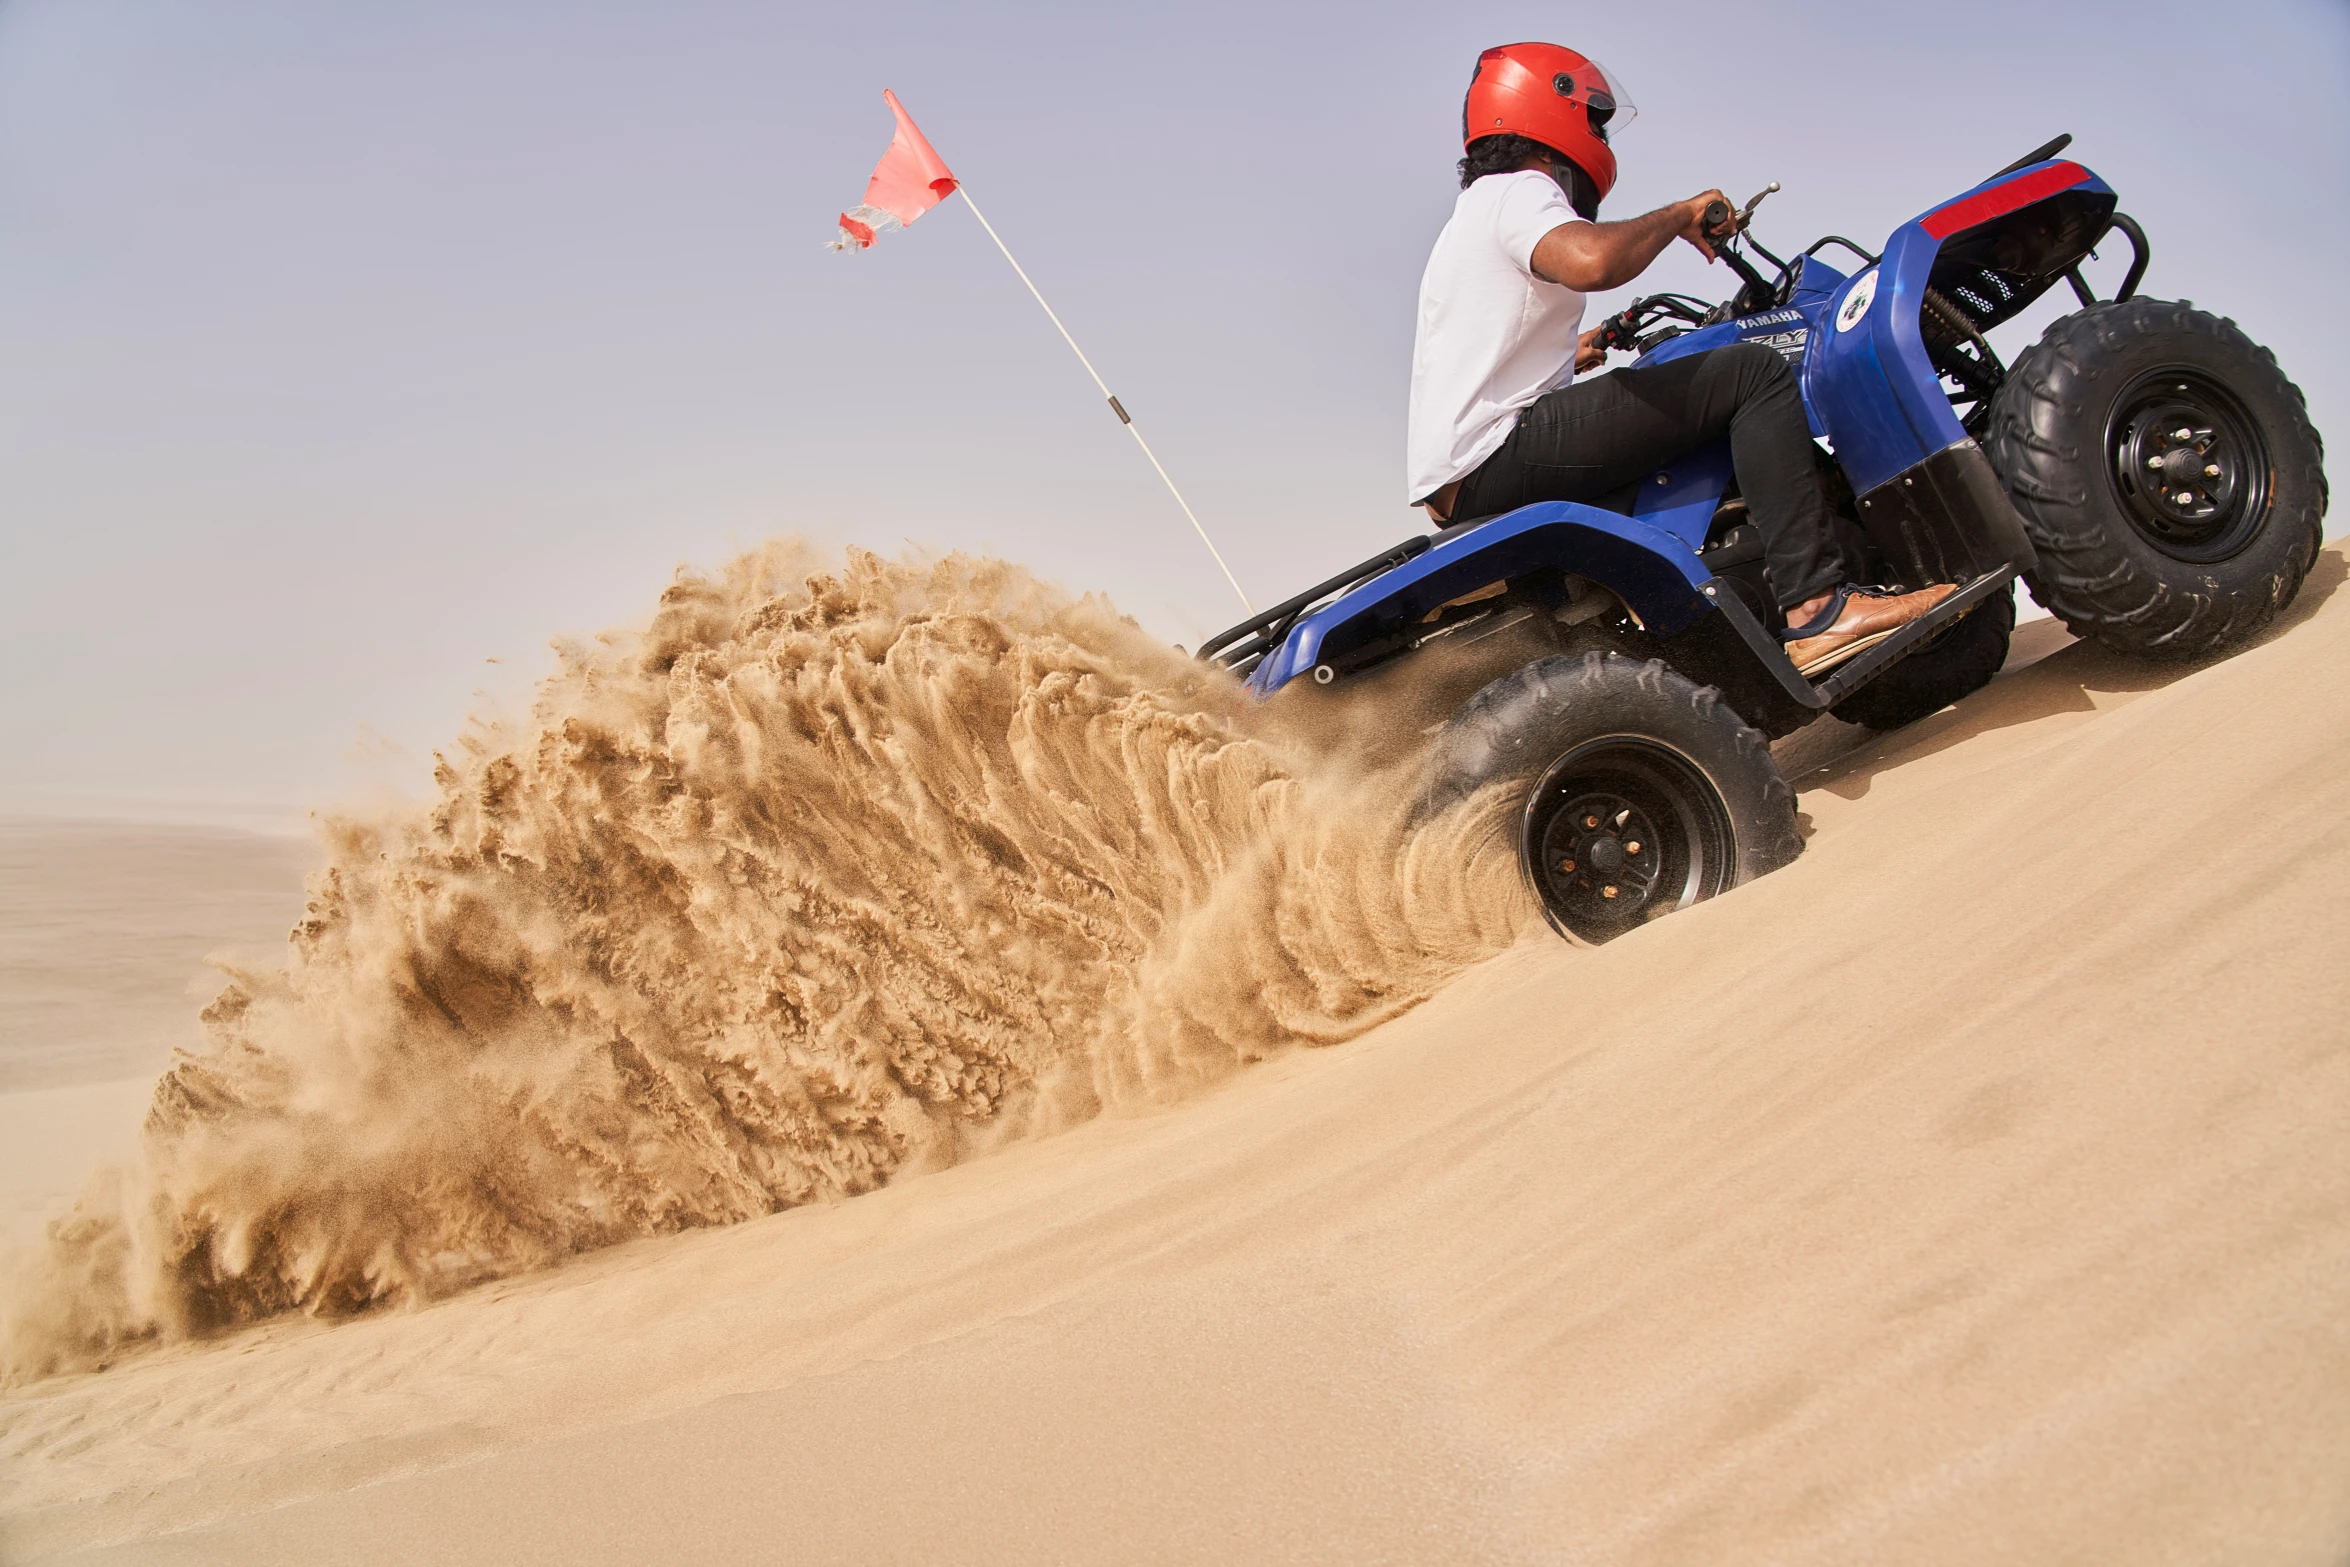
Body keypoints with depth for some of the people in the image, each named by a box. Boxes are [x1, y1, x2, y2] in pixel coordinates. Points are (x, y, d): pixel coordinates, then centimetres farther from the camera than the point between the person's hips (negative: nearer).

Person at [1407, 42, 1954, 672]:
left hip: (1458, 486, 11)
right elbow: (1592, 261, -27)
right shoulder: (1517, 190, -3)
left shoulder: (1475, 214, 28)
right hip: (1498, 452, -11)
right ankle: (1817, 606, -23)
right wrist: (1678, 215, -9)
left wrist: (1563, 361, 32)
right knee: (1753, 372, -14)